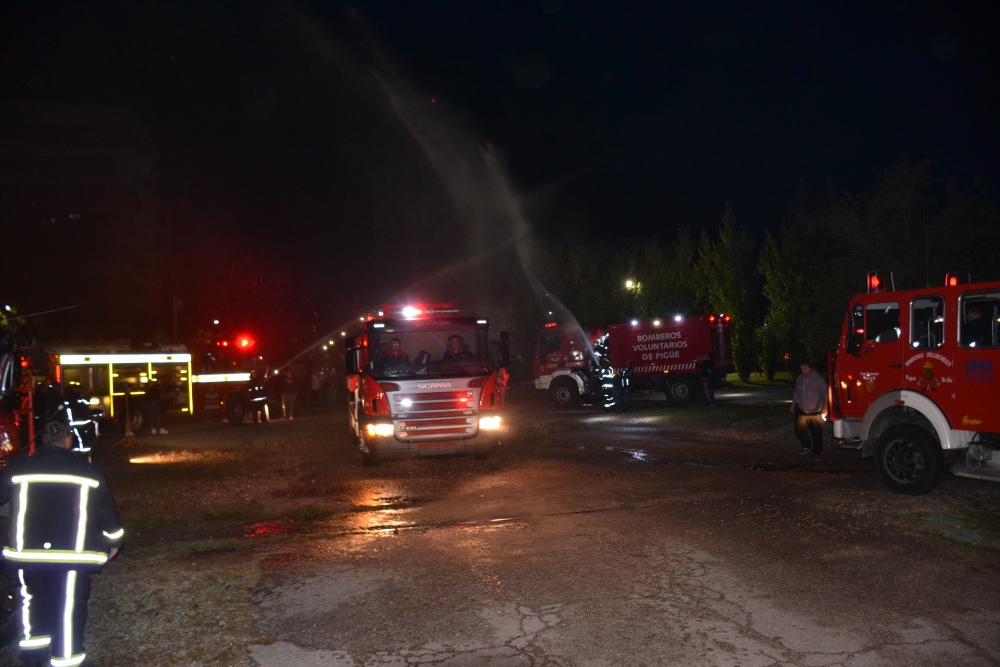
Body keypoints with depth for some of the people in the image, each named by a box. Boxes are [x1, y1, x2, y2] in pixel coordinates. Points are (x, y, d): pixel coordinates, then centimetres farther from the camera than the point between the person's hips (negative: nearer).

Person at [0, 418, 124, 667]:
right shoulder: (88, 471, 1)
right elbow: (106, 510, 7)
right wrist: (115, 540, 21)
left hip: (27, 551, 3)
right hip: (73, 553, -2)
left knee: (34, 598, 23)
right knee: (68, 606, 4)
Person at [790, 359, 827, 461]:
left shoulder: (818, 379, -9)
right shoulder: (799, 378, 6)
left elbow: (825, 394, -12)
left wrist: (824, 409, -19)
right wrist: (793, 405, 17)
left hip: (816, 412, -5)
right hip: (802, 411, 5)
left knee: (817, 433, 0)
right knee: (799, 429, 7)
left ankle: (816, 453, 14)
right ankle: (807, 447, 30)